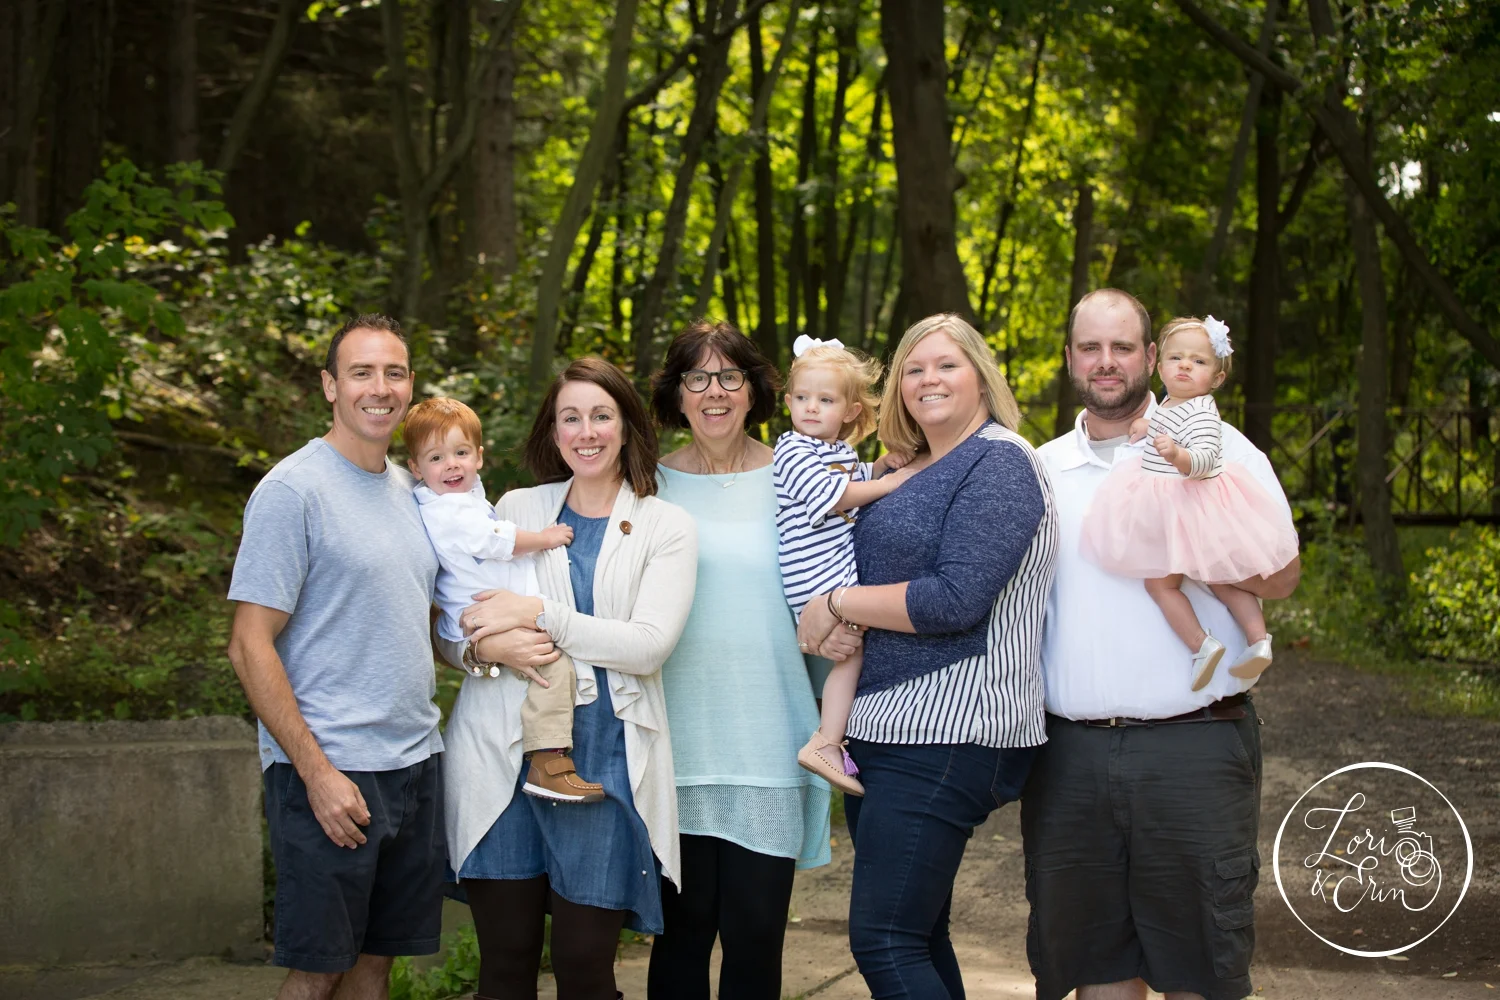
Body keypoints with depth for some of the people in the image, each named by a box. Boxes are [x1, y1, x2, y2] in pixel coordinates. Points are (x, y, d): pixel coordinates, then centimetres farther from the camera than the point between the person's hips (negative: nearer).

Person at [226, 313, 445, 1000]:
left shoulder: (409, 488, 13)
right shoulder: (293, 490, -10)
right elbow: (250, 648, -13)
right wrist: (316, 772, -17)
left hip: (415, 763, 7)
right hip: (329, 774, -7)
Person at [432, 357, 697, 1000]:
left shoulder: (665, 528, 6)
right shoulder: (515, 509, 12)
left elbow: (648, 645, -8)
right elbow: (450, 628, 12)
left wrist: (537, 615, -13)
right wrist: (488, 646, -11)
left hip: (603, 764, -1)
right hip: (502, 755, 1)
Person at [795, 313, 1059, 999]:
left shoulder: (999, 462, -9)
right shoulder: (910, 475, 18)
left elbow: (956, 600, -20)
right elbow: (888, 577, 23)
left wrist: (835, 603, -11)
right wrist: (845, 623, -1)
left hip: (945, 734, -10)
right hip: (882, 729, 10)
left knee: (884, 942, -14)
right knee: (917, 934, 13)